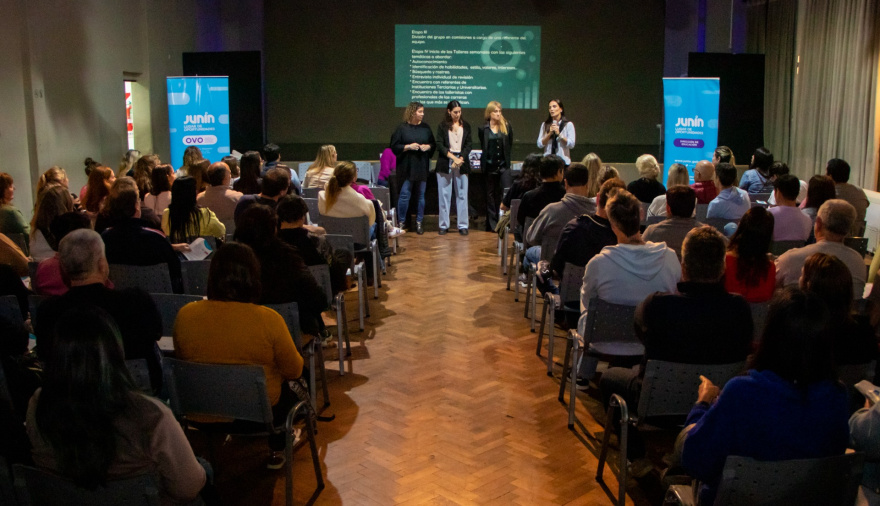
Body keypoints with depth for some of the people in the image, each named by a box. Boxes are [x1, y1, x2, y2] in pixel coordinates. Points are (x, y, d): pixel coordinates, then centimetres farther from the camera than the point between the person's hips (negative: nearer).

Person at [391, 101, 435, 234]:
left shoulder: (426, 128, 8)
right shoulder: (402, 128, -2)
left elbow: (433, 144, 15)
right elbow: (394, 146, -4)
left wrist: (428, 147, -6)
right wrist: (408, 147, -16)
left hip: (422, 167, 4)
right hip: (407, 167, -3)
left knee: (421, 195, 7)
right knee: (405, 194, -4)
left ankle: (419, 222, 17)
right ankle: (401, 222, 8)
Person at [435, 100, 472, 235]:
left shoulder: (466, 126, 10)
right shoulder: (442, 126, 4)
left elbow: (468, 145, 6)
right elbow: (440, 145, -2)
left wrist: (461, 159, -9)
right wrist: (453, 157, -12)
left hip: (462, 164, 1)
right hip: (445, 164, -1)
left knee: (462, 195, 1)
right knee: (444, 195, 1)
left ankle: (463, 225, 5)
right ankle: (444, 225, 7)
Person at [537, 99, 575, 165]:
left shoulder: (569, 124, 2)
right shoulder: (545, 125, 10)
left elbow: (571, 144, -5)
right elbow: (540, 144, 3)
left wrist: (559, 134, -14)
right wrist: (549, 134, -10)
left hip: (563, 161, -2)